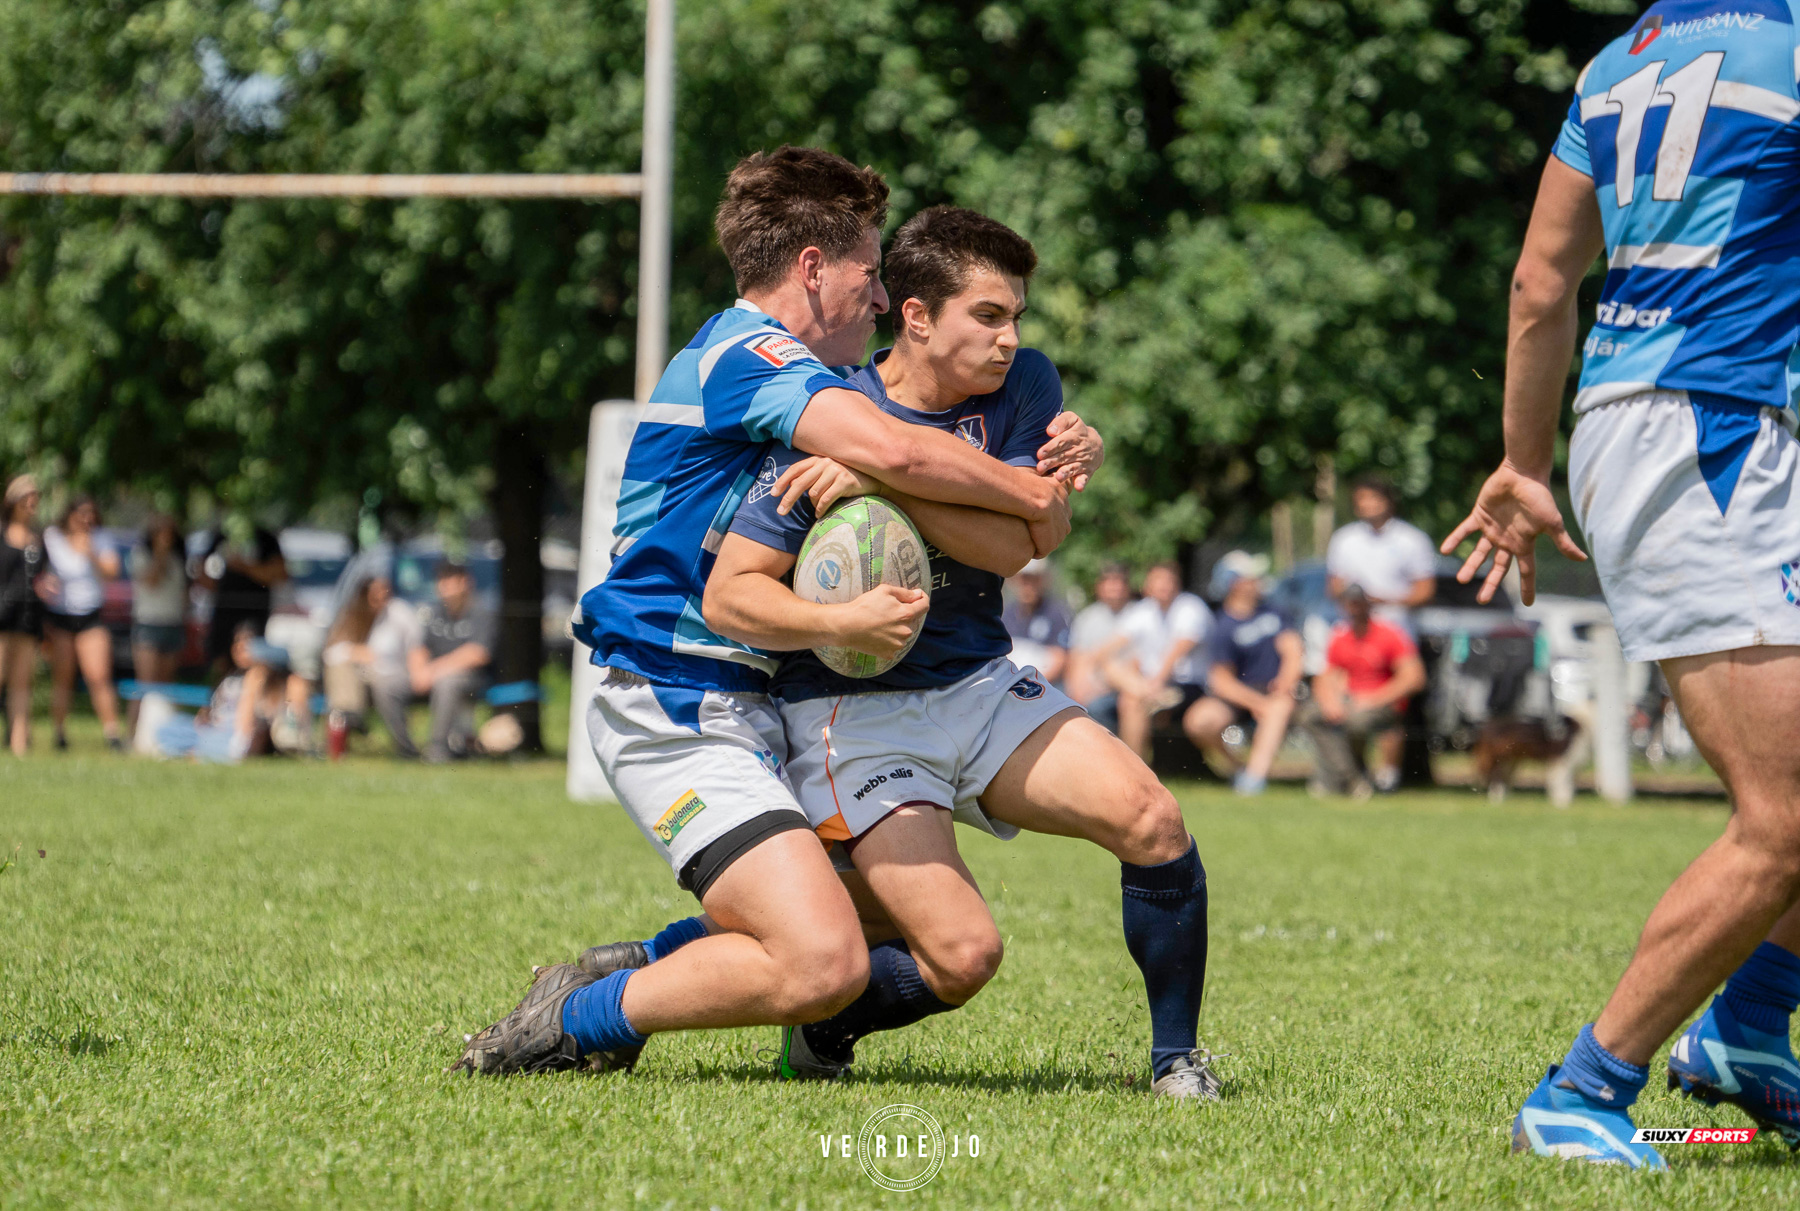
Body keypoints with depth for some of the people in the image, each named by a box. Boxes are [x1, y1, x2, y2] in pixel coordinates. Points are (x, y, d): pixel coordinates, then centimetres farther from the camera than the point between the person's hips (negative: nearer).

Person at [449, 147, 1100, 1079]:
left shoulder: (771, 361, 19)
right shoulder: (744, 354, -14)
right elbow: (889, 450, -32)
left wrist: (1056, 464, 1)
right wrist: (1037, 494, -16)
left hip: (747, 708, 11)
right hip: (674, 711, -11)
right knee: (823, 962, -24)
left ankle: (634, 970, 17)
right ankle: (573, 1024, -7)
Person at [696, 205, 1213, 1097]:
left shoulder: (1025, 388, 0)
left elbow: (1011, 542, -13)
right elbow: (728, 596, -14)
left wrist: (887, 480, -26)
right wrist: (845, 622, -32)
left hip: (981, 684, 5)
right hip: (850, 712, -5)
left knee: (1151, 821, -16)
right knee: (963, 955, -19)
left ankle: (1176, 1057, 4)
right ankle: (819, 1024, 13)